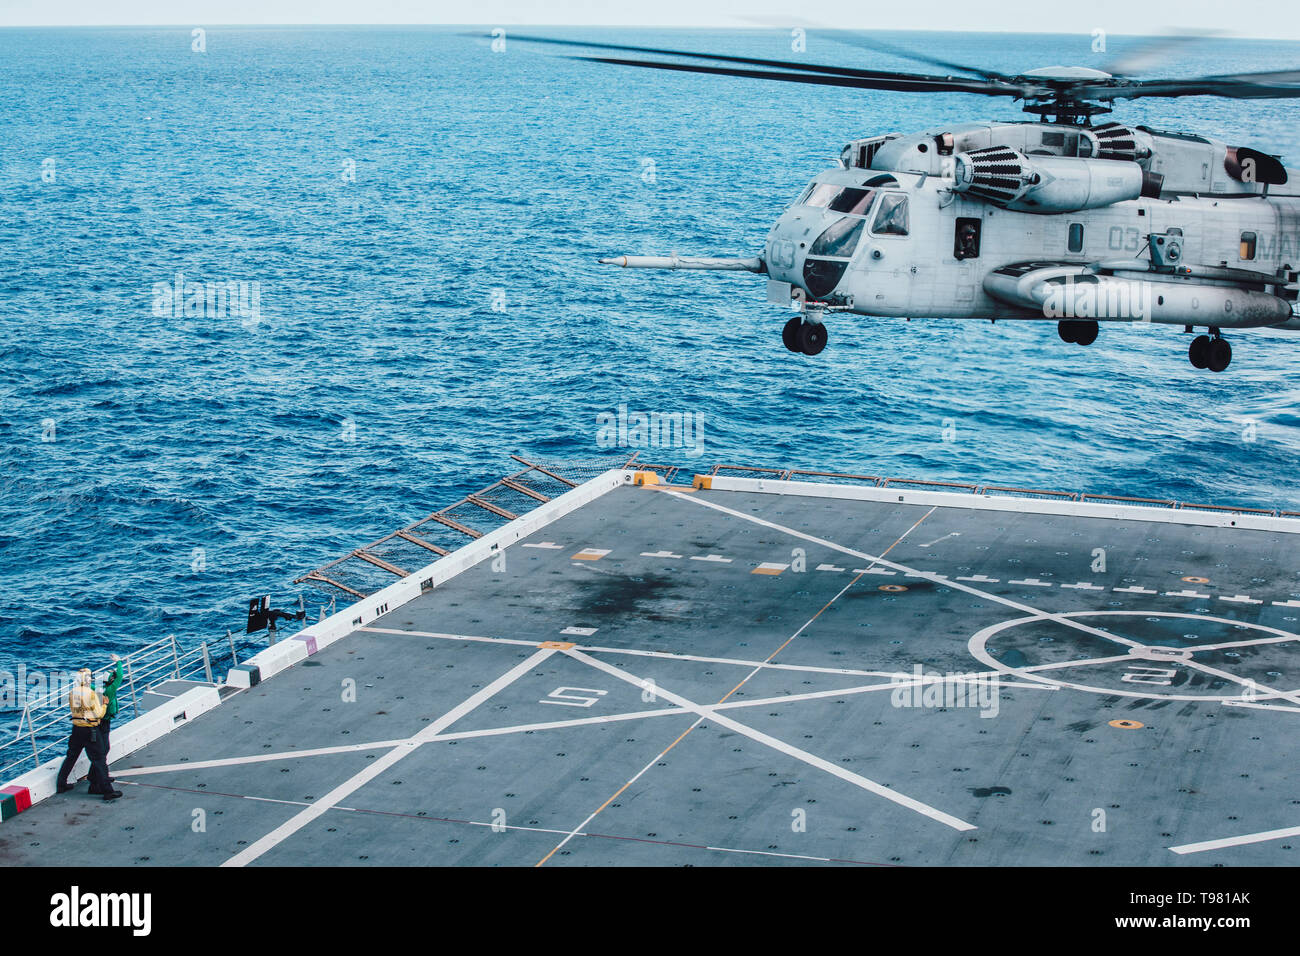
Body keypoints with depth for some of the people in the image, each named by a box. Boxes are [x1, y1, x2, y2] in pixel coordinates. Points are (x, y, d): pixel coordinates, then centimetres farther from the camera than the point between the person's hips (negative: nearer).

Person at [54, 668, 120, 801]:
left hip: (76, 729, 6)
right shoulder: (91, 694, -16)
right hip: (90, 730, -6)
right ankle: (107, 791, -4)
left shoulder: (72, 693, 3)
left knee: (71, 757, 20)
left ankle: (61, 785, 30)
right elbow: (99, 714, -11)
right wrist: (104, 704, 5)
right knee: (98, 760, -4)